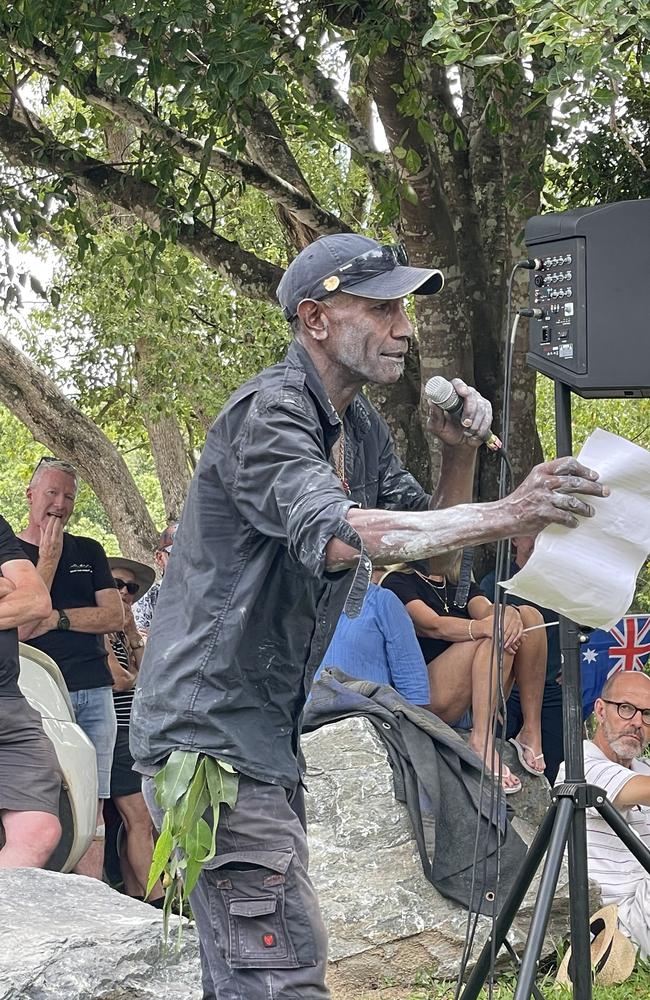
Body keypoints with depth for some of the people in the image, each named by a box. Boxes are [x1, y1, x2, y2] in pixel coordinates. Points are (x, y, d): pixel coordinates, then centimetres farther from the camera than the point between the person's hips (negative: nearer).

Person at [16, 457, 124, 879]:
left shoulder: (88, 551, 17)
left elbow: (115, 616, 7)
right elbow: (20, 625, -7)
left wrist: (57, 618, -6)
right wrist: (48, 559, -8)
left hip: (94, 694, 4)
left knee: (91, 804, 1)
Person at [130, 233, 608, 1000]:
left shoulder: (360, 427, 12)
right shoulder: (268, 412, -17)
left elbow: (430, 544, 17)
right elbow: (338, 533, -34)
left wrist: (459, 456, -2)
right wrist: (506, 515, -41)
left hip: (265, 734, 10)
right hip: (208, 735, -10)